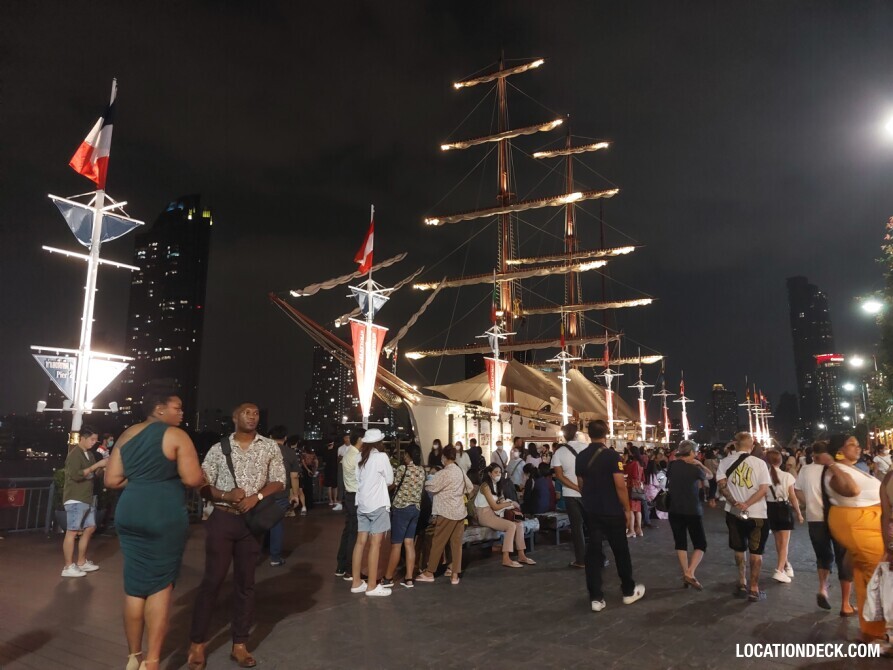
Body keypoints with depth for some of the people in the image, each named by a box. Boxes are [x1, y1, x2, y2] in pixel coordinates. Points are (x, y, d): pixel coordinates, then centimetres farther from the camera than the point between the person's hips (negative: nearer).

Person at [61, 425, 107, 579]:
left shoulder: (89, 454, 14)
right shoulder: (74, 454, -12)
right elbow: (76, 475, -23)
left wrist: (101, 467, 0)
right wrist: (97, 464, -21)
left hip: (87, 499, 9)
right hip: (75, 499, -9)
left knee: (90, 528, 13)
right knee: (72, 532, -5)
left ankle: (82, 562, 22)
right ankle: (68, 567, 0)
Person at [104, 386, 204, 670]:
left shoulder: (127, 435, 11)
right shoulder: (176, 435, -8)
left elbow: (112, 480, 10)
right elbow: (193, 480, -14)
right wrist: (183, 474, 8)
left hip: (129, 512, 6)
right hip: (165, 515, -6)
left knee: (134, 585, 16)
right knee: (161, 584, 7)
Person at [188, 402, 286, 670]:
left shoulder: (270, 447, 3)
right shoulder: (218, 449, 1)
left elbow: (279, 482, 1)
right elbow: (203, 486, -1)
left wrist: (257, 496, -15)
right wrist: (227, 495, -18)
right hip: (222, 519, -1)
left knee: (245, 582, 9)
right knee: (212, 579, 3)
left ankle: (240, 644, 20)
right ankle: (197, 643, 18)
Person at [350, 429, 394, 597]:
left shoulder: (360, 457, 7)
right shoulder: (381, 457, -11)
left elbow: (359, 479, 12)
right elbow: (389, 480, -3)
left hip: (362, 504, 7)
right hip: (377, 504, -7)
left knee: (360, 542, 10)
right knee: (375, 544, -2)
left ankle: (356, 582, 17)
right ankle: (372, 586, 3)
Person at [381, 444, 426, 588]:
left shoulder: (403, 468, -13)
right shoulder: (422, 470, 6)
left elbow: (391, 486, -5)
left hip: (401, 508, -6)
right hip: (416, 508, 6)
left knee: (396, 544, 1)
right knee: (409, 543, 8)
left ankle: (388, 578, 10)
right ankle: (409, 579, 9)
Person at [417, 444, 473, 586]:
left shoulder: (444, 473, -15)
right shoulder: (460, 471, 8)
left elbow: (429, 486, -16)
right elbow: (470, 487, 18)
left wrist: (423, 482, 4)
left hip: (447, 512, -7)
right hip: (460, 511, 7)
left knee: (438, 542, 3)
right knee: (456, 543, 8)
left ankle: (429, 573, 11)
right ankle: (455, 574, 10)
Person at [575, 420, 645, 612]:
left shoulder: (581, 457, 3)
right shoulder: (612, 455, -14)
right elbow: (620, 485, -17)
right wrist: (627, 508, -5)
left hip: (591, 511, 4)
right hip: (612, 511, -4)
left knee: (593, 552, 5)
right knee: (621, 551, 12)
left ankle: (596, 598, 5)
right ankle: (629, 591, 28)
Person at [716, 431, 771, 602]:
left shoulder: (725, 462, 1)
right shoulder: (759, 463, -4)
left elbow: (721, 484, -11)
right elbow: (764, 488, -12)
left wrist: (735, 503, -14)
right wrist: (746, 504, -17)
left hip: (734, 512, 2)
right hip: (757, 514, -2)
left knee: (739, 549, 18)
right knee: (756, 552, 9)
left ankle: (742, 585, 26)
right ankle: (754, 590, 12)